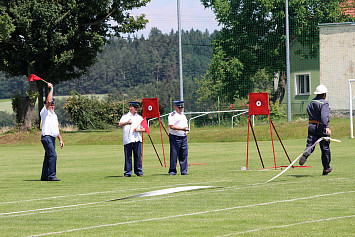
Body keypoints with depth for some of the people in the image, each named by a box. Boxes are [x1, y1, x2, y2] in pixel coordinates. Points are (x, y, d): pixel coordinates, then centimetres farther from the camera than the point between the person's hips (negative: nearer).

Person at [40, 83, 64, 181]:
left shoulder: (54, 115, 23)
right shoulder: (45, 112, -3)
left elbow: (56, 128, 26)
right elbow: (48, 101, -18)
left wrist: (60, 139, 20)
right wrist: (51, 89, -12)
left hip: (52, 138, 9)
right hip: (46, 137, -9)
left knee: (48, 157, 10)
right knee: (53, 155, -18)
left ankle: (44, 176, 13)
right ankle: (51, 175, -19)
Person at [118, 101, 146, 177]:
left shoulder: (140, 117, 17)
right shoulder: (125, 116, 9)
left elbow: (144, 129, 15)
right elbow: (120, 125, -8)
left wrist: (139, 130, -7)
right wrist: (126, 123, -28)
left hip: (137, 139, 2)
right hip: (127, 140, -2)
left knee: (138, 156, -1)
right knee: (128, 157, -2)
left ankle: (139, 172, 6)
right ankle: (127, 173, 3)